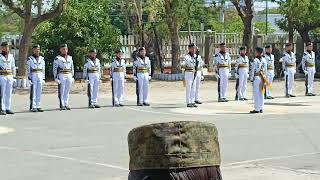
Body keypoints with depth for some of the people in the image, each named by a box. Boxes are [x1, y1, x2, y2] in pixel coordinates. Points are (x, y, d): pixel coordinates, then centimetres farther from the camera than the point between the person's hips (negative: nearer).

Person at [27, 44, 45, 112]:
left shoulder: (42, 59, 12)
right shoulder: (30, 59, -1)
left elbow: (43, 69, 13)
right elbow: (28, 69, -3)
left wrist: (44, 78, 8)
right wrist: (29, 78, -11)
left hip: (40, 76, 4)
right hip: (33, 76, -4)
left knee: (39, 92, 4)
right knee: (33, 92, -5)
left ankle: (38, 107, 8)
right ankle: (33, 107, -3)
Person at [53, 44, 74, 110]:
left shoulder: (70, 58, 14)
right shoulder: (57, 58, -2)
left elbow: (72, 68, 18)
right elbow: (55, 69, -5)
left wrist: (72, 77, 13)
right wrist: (56, 78, -12)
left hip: (69, 76, 5)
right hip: (61, 76, -5)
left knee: (67, 91, 7)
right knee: (61, 92, -4)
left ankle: (66, 105, 11)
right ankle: (62, 105, -2)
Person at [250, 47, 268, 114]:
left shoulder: (255, 61, -14)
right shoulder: (264, 60, 5)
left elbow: (252, 70, -12)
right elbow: (265, 70, 11)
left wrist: (251, 78, -4)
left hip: (256, 78, -6)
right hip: (262, 78, 6)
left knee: (256, 93, -2)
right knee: (261, 93, 12)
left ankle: (257, 109, -2)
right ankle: (261, 108, 16)